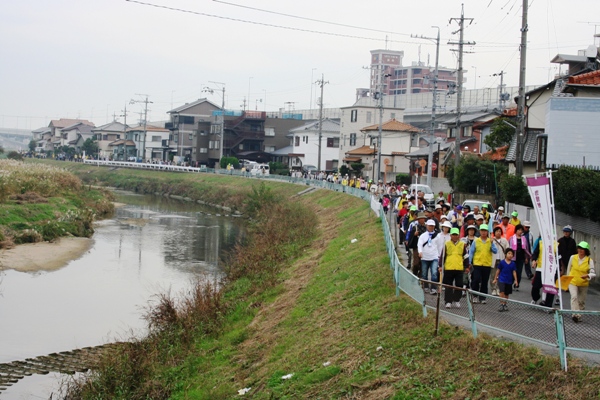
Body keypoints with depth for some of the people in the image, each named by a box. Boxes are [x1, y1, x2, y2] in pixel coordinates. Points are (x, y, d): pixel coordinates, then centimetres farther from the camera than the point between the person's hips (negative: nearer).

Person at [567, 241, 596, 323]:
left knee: (581, 301, 12)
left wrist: (587, 276, -34)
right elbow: (569, 269, 9)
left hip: (583, 284, 1)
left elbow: (593, 273, -13)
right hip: (572, 282, -1)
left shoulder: (589, 260, -10)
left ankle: (579, 316, 29)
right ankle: (575, 314, -27)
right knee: (574, 297, -23)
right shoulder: (573, 257, -5)